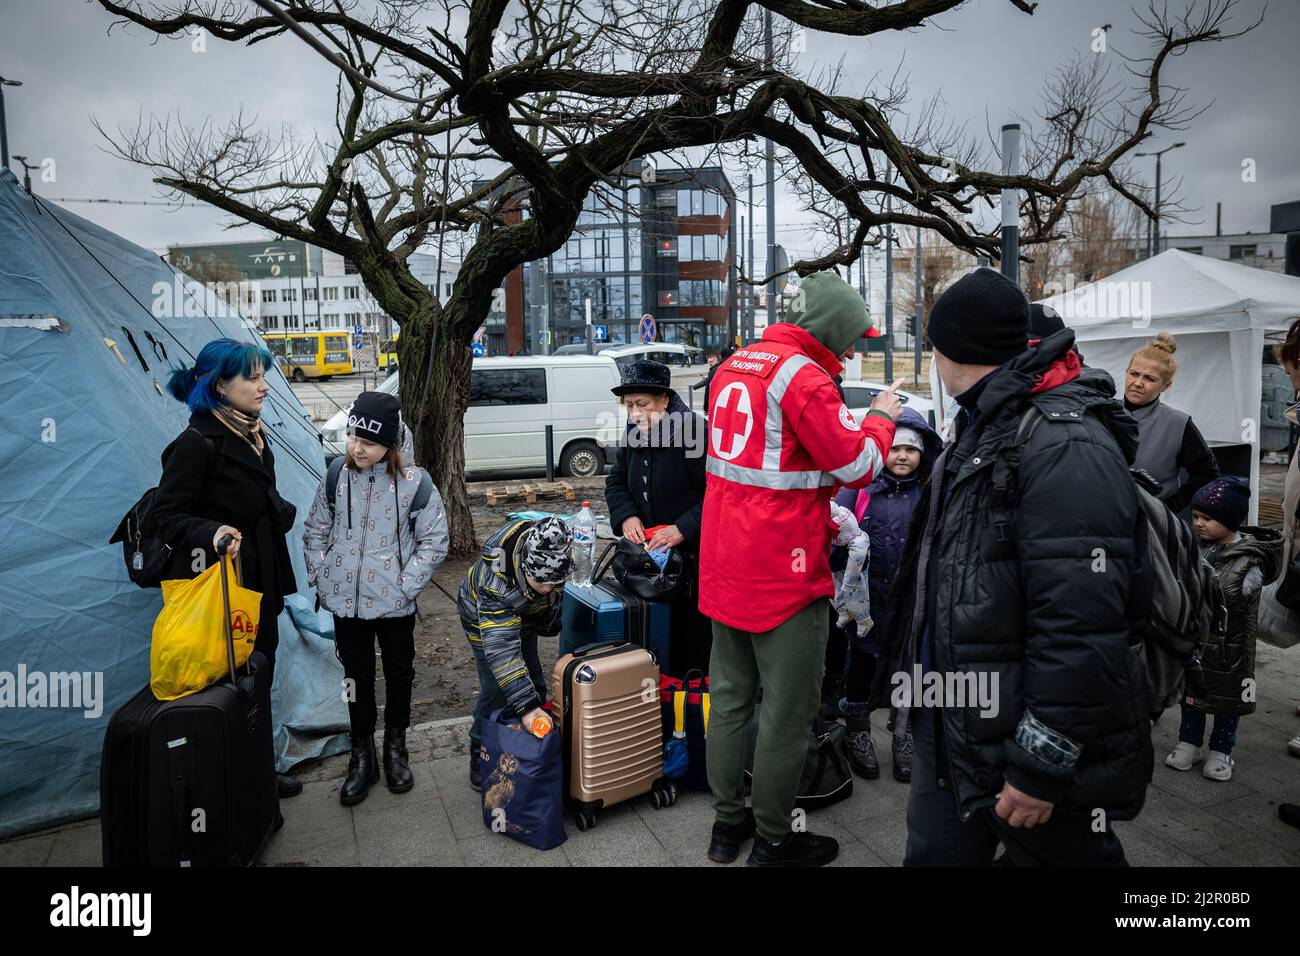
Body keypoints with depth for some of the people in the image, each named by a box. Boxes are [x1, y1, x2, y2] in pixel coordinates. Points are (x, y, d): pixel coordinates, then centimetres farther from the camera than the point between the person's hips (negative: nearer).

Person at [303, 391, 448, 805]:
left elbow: (434, 541, -7)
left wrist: (407, 583, -12)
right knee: (357, 678, 15)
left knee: (399, 675, 15)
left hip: (394, 603, -2)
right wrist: (321, 576, 1)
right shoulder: (337, 477, -5)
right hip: (346, 602, 2)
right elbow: (315, 532, 8)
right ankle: (362, 754, 32)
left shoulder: (414, 482, -14)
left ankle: (395, 748, 37)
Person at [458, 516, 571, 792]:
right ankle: (481, 758, 8)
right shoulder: (496, 582, -48)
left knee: (531, 676, 11)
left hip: (525, 615, 5)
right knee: (496, 688, -12)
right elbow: (501, 649, -50)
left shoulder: (553, 550, -32)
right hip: (483, 617, -5)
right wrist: (524, 705, -53)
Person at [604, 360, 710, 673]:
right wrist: (626, 516, 0)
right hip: (651, 551, 7)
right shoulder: (635, 436, 9)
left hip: (695, 555, -7)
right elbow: (616, 481, 19)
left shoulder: (695, 433, -18)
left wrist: (683, 529, -23)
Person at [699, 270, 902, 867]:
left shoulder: (734, 366, 12)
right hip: (784, 572, -9)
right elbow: (858, 465, -14)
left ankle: (727, 824, 31)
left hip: (725, 567, 9)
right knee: (787, 713, 6)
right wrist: (880, 418, 4)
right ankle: (773, 842, 21)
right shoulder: (802, 375, -15)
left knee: (729, 697, 17)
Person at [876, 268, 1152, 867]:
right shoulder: (980, 430, 12)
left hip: (1022, 746, -9)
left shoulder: (1064, 444, -22)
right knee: (934, 855, 18)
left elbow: (1080, 627, -27)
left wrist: (1040, 767, -23)